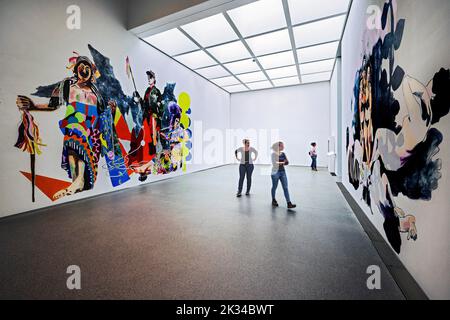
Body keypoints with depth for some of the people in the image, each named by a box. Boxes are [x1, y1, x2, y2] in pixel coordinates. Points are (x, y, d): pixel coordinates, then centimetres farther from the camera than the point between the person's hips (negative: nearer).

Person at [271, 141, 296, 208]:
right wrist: (283, 162, -8)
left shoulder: (283, 154, 8)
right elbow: (274, 163, -18)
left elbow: (287, 162, 5)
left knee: (285, 187, -2)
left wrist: (280, 163, -14)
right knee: (274, 187, 10)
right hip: (275, 172, -5)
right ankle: (273, 200, 30)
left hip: (283, 172, 5)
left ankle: (289, 203, -4)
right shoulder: (274, 154, -9)